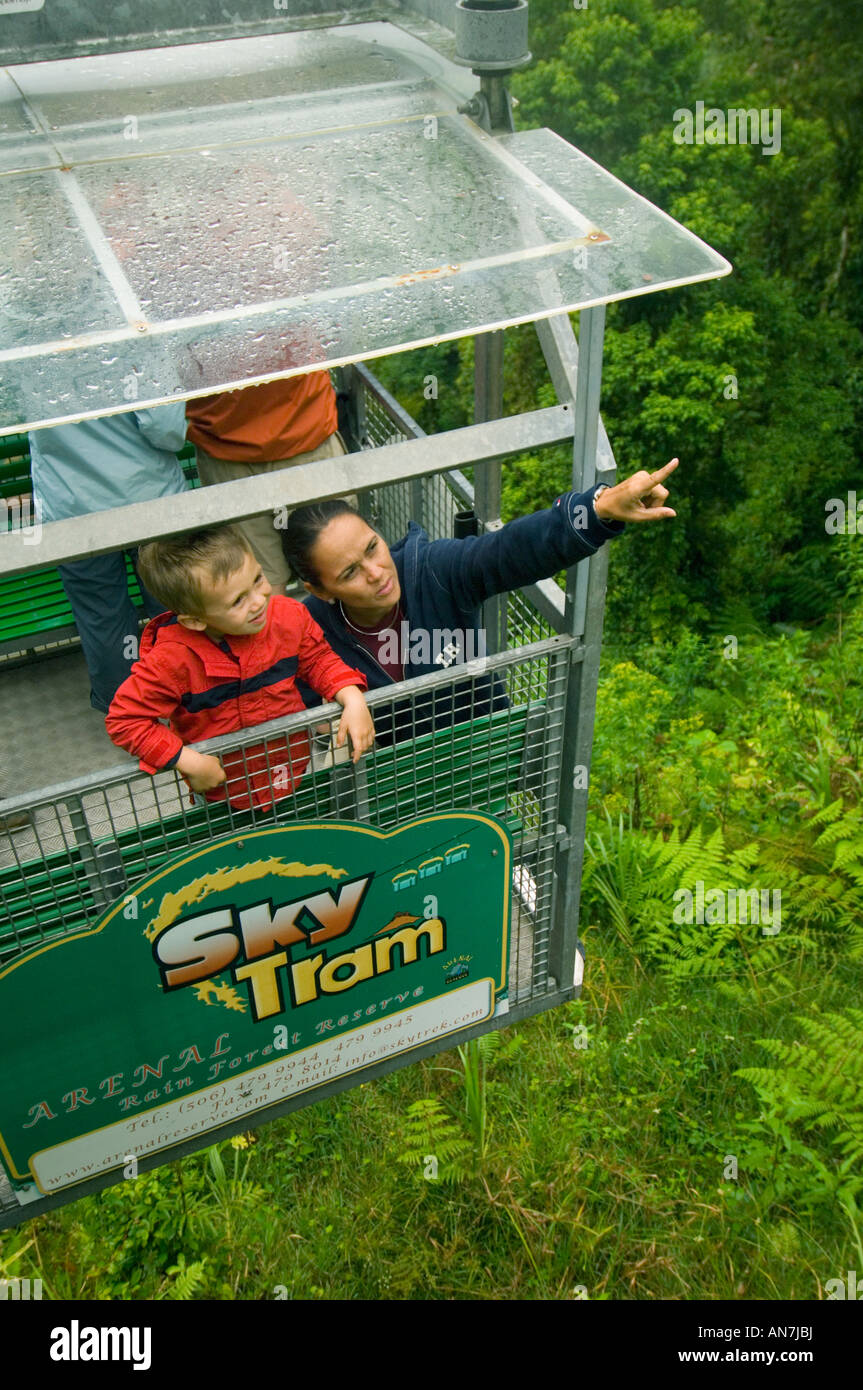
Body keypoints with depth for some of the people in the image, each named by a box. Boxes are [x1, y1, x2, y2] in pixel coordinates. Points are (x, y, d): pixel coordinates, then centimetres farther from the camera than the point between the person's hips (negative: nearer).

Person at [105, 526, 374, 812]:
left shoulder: (289, 616, -20)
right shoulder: (174, 658, -31)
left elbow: (319, 660, -2)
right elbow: (124, 719, -22)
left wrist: (354, 700, -20)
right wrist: (189, 762, -27)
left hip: (298, 769, 3)